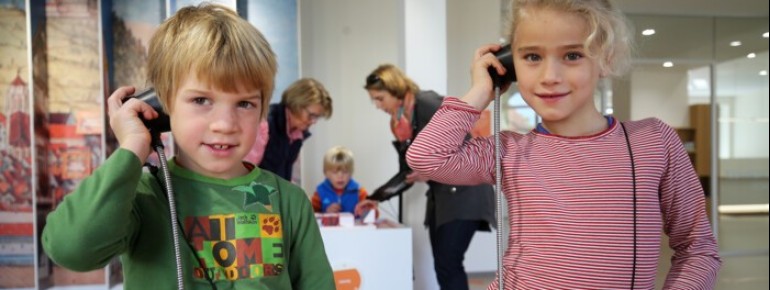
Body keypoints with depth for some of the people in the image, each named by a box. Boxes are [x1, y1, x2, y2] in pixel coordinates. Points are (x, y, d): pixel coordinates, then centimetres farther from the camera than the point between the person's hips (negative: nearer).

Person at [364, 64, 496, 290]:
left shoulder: (428, 103, -13)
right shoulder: (399, 121, 11)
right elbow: (408, 173, 13)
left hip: (464, 191, -8)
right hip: (440, 196, 9)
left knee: (448, 264, -12)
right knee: (443, 266, 8)